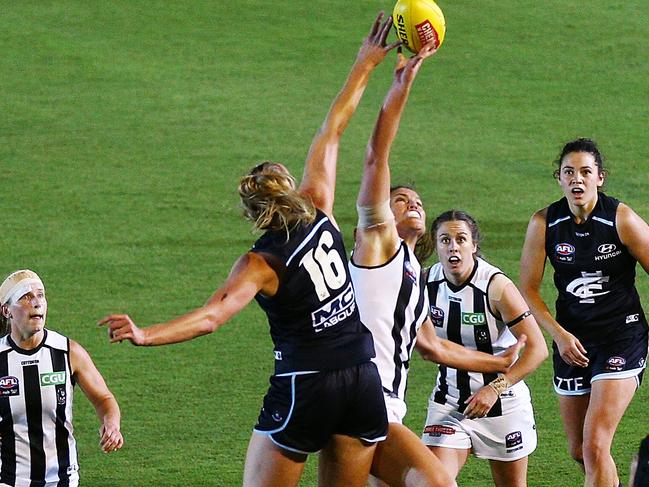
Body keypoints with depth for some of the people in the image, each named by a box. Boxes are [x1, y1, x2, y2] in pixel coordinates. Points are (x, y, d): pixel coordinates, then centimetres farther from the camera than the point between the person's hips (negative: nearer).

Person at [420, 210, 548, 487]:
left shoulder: (496, 286, -19)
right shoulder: (428, 282, -5)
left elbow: (537, 349, -19)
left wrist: (494, 389, -25)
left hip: (501, 400, -3)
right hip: (448, 400, 3)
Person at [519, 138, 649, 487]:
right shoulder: (544, 223, -6)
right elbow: (528, 288, 1)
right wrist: (559, 335, -10)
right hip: (572, 338, 4)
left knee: (595, 444, -17)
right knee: (578, 451, 14)